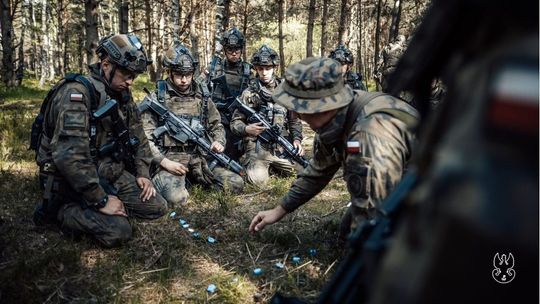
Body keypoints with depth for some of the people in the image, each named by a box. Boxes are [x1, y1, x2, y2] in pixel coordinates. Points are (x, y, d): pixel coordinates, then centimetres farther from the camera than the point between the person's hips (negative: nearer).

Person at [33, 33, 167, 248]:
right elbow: (69, 157, -31)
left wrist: (142, 174, 4)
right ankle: (61, 210, -1)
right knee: (118, 231, -23)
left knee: (157, 207, 0)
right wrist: (100, 200, -25)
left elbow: (138, 137, 17)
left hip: (111, 174, 8)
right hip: (72, 182, -8)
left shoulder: (122, 95, 4)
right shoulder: (76, 93, -24)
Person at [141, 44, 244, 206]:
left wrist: (219, 142, -2)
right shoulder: (156, 99, -2)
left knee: (236, 184, -11)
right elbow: (145, 137, -6)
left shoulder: (202, 96, 11)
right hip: (170, 159, -4)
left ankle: (195, 179, 10)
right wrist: (164, 162, -17)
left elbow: (216, 125, 20)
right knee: (176, 198, -31)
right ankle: (159, 179, 3)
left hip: (199, 157, 5)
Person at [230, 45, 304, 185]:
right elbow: (235, 123, 0)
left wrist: (297, 139, -5)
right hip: (257, 148, -3)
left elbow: (294, 120, 12)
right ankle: (249, 164, 11)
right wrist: (246, 129, -21)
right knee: (258, 178, -26)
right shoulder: (249, 93, -1)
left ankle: (273, 164, 21)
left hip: (281, 147, 4)